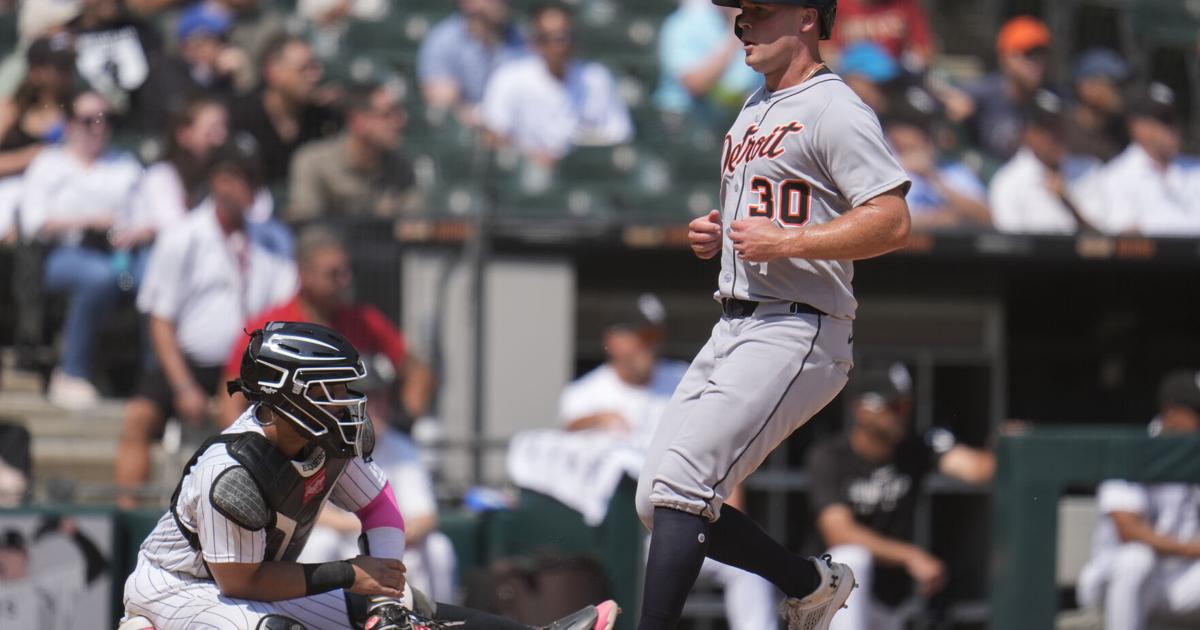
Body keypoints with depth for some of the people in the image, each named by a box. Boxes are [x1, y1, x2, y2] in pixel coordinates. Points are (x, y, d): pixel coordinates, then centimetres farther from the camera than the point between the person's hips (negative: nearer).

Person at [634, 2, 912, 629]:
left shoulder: (834, 110, -9)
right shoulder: (754, 110, 21)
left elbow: (892, 223, -18)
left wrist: (784, 242, -24)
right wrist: (714, 235, 11)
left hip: (796, 335, -10)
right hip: (734, 330, 10)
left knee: (679, 482, -21)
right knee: (660, 500, 7)